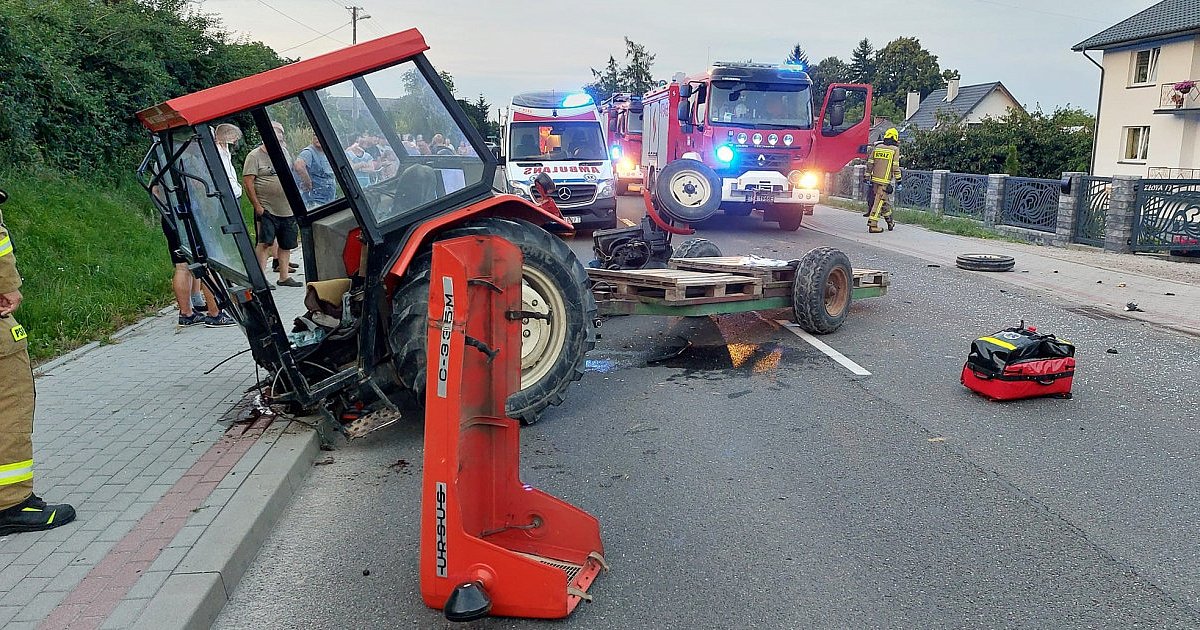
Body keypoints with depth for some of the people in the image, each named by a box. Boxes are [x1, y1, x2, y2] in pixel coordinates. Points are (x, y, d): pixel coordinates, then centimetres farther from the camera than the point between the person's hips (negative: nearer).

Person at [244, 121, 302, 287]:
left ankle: (284, 277, 17)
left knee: (286, 245, 9)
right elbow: (247, 182, -11)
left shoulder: (283, 152, 14)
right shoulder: (255, 156, -5)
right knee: (265, 242, -13)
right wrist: (257, 206, -15)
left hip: (288, 209, 6)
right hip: (267, 209, -6)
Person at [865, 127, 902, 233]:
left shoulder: (877, 148, 10)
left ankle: (890, 222, 32)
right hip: (885, 181, -6)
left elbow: (869, 164, 9)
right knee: (879, 201, -6)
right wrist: (899, 181, -4)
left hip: (875, 179, 6)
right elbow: (896, 167, -9)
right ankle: (872, 225, -10)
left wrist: (868, 177, 16)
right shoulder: (895, 150, -4)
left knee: (884, 200, 18)